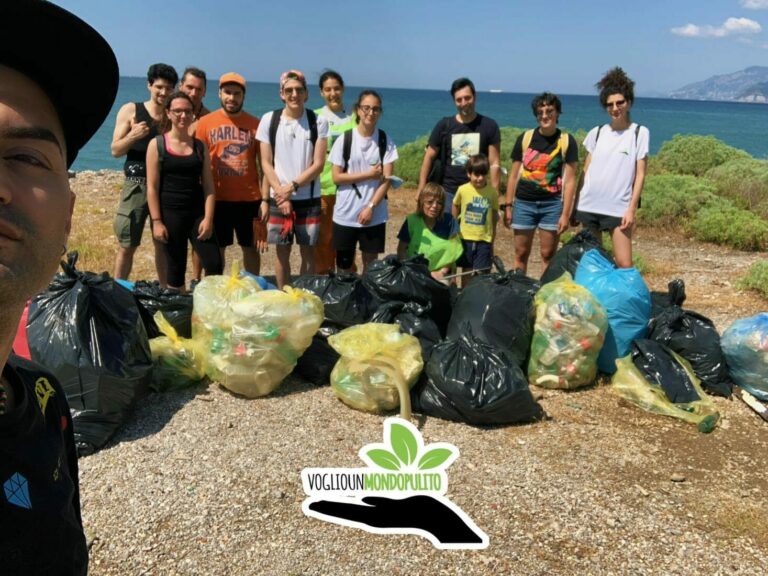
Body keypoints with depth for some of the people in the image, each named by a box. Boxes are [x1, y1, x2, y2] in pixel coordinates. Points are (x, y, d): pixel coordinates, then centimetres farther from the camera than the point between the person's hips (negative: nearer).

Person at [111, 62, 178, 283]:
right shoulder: (131, 110, 4)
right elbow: (115, 150, 3)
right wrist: (133, 135, -15)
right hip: (137, 185, -1)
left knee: (163, 244, 9)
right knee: (126, 246, 2)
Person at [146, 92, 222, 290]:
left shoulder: (200, 146, 8)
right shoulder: (157, 144, 0)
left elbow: (208, 186, 5)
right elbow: (152, 187, -3)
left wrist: (208, 218, -5)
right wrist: (156, 221, -9)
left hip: (197, 212, 2)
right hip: (170, 213, -2)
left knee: (214, 263, -7)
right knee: (176, 268, 6)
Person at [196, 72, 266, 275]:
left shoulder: (255, 124, 1)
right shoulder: (205, 123, 1)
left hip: (250, 199, 0)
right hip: (217, 199, 0)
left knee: (251, 247, 11)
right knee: (216, 249, 10)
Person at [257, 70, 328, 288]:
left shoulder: (318, 122, -2)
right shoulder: (269, 120, 0)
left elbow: (318, 164, -5)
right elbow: (266, 163, 0)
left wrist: (292, 187, -13)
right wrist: (282, 194, -9)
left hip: (309, 198, 0)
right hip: (278, 198, 1)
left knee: (308, 251, 5)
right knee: (282, 251, 7)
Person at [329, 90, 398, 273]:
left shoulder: (385, 141, 0)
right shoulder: (344, 140, -2)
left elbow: (387, 179, -3)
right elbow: (337, 177, -4)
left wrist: (370, 207, -12)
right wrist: (369, 174, -10)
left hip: (375, 214, 0)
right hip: (345, 214, 0)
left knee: (371, 263, 6)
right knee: (344, 264, 7)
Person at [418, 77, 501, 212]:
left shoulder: (488, 126, -1)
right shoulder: (444, 126, 1)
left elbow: (495, 163, -3)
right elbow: (429, 157, 4)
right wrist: (421, 191, -2)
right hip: (447, 192, 1)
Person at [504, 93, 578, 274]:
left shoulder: (567, 141, -2)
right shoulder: (525, 138, 3)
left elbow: (570, 180, -3)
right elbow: (514, 175, 8)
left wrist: (565, 213, -8)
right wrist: (508, 206, 4)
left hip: (552, 204, -1)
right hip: (523, 203, 2)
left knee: (548, 255, 4)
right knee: (521, 254, 8)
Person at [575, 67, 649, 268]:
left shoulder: (639, 133, 1)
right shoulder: (597, 132, 9)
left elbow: (640, 174, -2)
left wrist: (632, 209, -8)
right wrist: (577, 202, 8)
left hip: (619, 208, -3)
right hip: (589, 206, 3)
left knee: (624, 264, -9)